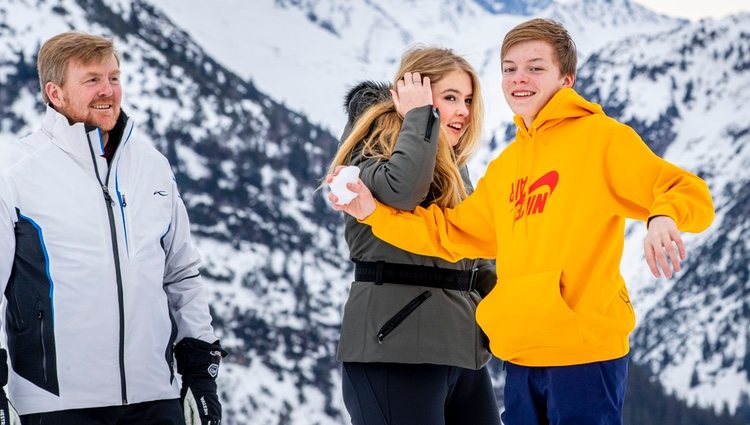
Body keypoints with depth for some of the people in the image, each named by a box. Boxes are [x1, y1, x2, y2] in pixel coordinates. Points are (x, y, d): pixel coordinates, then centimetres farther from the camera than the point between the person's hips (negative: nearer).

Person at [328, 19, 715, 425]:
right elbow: (451, 233, 20)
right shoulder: (505, 167, 18)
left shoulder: (599, 136, -4)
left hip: (584, 350, -7)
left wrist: (664, 217, -32)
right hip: (521, 358, 7)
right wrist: (374, 212, 11)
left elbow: (689, 194, -10)